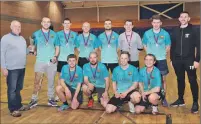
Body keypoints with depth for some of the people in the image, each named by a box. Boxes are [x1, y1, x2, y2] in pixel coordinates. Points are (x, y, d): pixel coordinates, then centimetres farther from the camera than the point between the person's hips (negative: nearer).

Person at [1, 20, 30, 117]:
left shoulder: (22, 38, 15)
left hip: (22, 68, 7)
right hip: (11, 69, -7)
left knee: (18, 88, 16)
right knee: (12, 89, -1)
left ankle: (18, 105, 27)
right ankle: (13, 109, 8)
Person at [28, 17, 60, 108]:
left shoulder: (54, 34, 8)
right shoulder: (36, 34, 4)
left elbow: (57, 47, 9)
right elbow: (33, 46, 5)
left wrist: (56, 56, -6)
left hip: (52, 61, 2)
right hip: (40, 61, -2)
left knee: (51, 81, 10)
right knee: (37, 81, -2)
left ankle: (51, 99, 20)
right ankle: (34, 99, 8)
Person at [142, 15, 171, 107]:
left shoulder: (165, 34, -2)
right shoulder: (147, 33, -1)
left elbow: (168, 46, 8)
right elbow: (144, 45, 9)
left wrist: (164, 53, -4)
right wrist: (149, 53, -2)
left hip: (162, 60, 0)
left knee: (163, 79, 6)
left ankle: (163, 98, 16)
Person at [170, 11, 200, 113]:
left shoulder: (193, 30, -3)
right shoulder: (175, 31, 8)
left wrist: (197, 60, -11)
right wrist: (172, 59, 8)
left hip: (189, 60, -3)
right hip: (177, 61, 4)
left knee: (192, 81, 0)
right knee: (180, 80, 13)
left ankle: (195, 103, 11)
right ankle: (180, 100, 26)